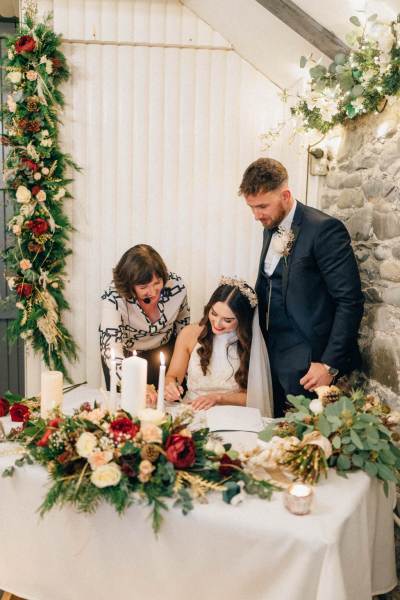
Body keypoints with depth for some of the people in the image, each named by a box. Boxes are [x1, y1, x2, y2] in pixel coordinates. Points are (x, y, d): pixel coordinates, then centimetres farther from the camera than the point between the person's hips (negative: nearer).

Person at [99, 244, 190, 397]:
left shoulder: (176, 286, -24)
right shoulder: (113, 298, -34)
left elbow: (182, 326, -4)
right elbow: (110, 349, -39)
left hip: (163, 349, 2)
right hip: (126, 355, -2)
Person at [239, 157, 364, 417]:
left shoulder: (325, 228, -14)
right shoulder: (271, 228, 10)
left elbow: (350, 301, -16)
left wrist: (330, 364, -18)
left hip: (307, 363, -7)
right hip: (274, 355, 7)